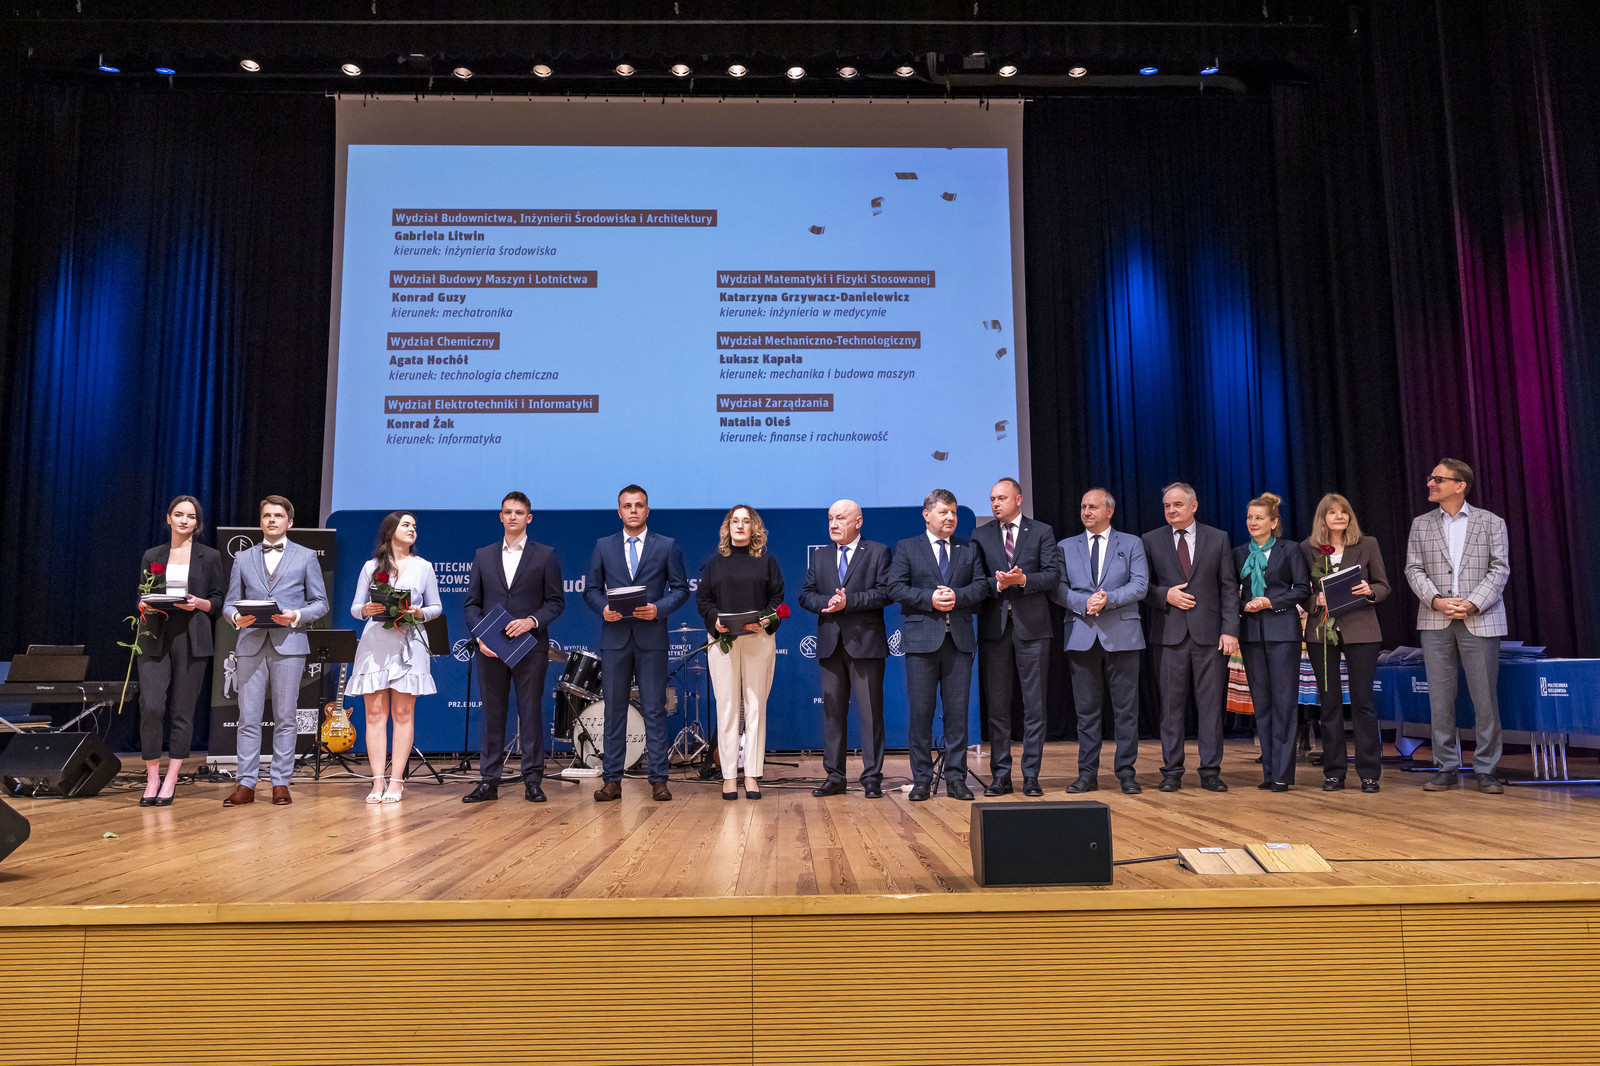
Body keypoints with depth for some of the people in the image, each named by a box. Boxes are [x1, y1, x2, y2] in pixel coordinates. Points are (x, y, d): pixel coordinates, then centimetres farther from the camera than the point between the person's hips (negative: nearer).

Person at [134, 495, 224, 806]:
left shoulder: (210, 556, 9)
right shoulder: (152, 556, 13)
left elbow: (217, 602, 8)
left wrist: (199, 603, -12)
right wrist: (144, 605, -6)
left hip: (191, 639, -1)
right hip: (155, 639, 1)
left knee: (183, 712, 1)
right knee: (151, 707, -11)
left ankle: (170, 783, 10)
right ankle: (152, 778, 4)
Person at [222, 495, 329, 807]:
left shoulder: (306, 557, 10)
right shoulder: (243, 559, 16)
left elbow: (321, 603, 7)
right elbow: (229, 603, 15)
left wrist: (297, 615, -11)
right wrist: (236, 617, -8)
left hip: (289, 644, -2)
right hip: (251, 644, 2)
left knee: (285, 718, 1)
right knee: (248, 717, 0)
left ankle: (281, 783, 8)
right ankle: (246, 784, 6)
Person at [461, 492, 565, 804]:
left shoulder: (545, 555, 4)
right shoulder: (483, 555, 11)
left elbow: (556, 601, 1)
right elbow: (471, 602, 10)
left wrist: (532, 621, -15)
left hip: (530, 647, -2)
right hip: (491, 648, 2)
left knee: (531, 714, 1)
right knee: (493, 714, 6)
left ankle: (533, 781, 8)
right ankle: (489, 781, 13)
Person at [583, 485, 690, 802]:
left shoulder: (667, 546, 7)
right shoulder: (603, 546, 11)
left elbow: (680, 589, 4)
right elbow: (591, 589, 10)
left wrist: (659, 608, -12)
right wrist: (603, 608, -10)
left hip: (652, 637, -1)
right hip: (614, 636, 2)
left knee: (654, 709, 0)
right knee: (614, 709, 4)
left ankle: (659, 780, 5)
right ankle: (611, 780, 10)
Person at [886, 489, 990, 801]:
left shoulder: (969, 549, 15)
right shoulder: (906, 548, 7)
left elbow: (981, 585, 6)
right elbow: (895, 587, -3)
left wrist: (957, 596, -12)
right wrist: (929, 599, -14)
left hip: (960, 638, 2)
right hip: (922, 639, -2)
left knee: (957, 711, 3)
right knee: (920, 711, 0)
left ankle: (956, 778, 11)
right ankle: (922, 779, 8)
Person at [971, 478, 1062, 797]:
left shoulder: (1042, 532, 7)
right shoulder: (981, 535, 11)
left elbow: (1053, 575, -3)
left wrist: (1023, 580, -19)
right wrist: (998, 583, -15)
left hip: (1031, 627, -1)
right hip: (994, 626, 1)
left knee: (1034, 705, 1)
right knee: (997, 705, 5)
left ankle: (1031, 776, 8)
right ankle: (1000, 776, 12)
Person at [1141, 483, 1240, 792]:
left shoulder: (1218, 538, 7)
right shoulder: (1151, 541, 8)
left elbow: (1229, 588, 4)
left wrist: (1230, 630, -5)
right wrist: (1165, 595, -10)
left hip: (1209, 633, 0)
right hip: (1170, 633, 0)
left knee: (1211, 704, 2)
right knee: (1172, 705, 3)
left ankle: (1210, 772, 9)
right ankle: (1172, 772, 11)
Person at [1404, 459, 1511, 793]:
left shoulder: (1491, 522, 6)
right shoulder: (1421, 525, 12)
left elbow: (1499, 569, -1)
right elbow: (1414, 570, 6)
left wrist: (1472, 603, -14)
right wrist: (1436, 600, -11)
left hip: (1480, 620, -2)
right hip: (1435, 621, 2)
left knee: (1485, 697, -1)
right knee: (1440, 697, 3)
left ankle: (1486, 770, 7)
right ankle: (1446, 769, 10)